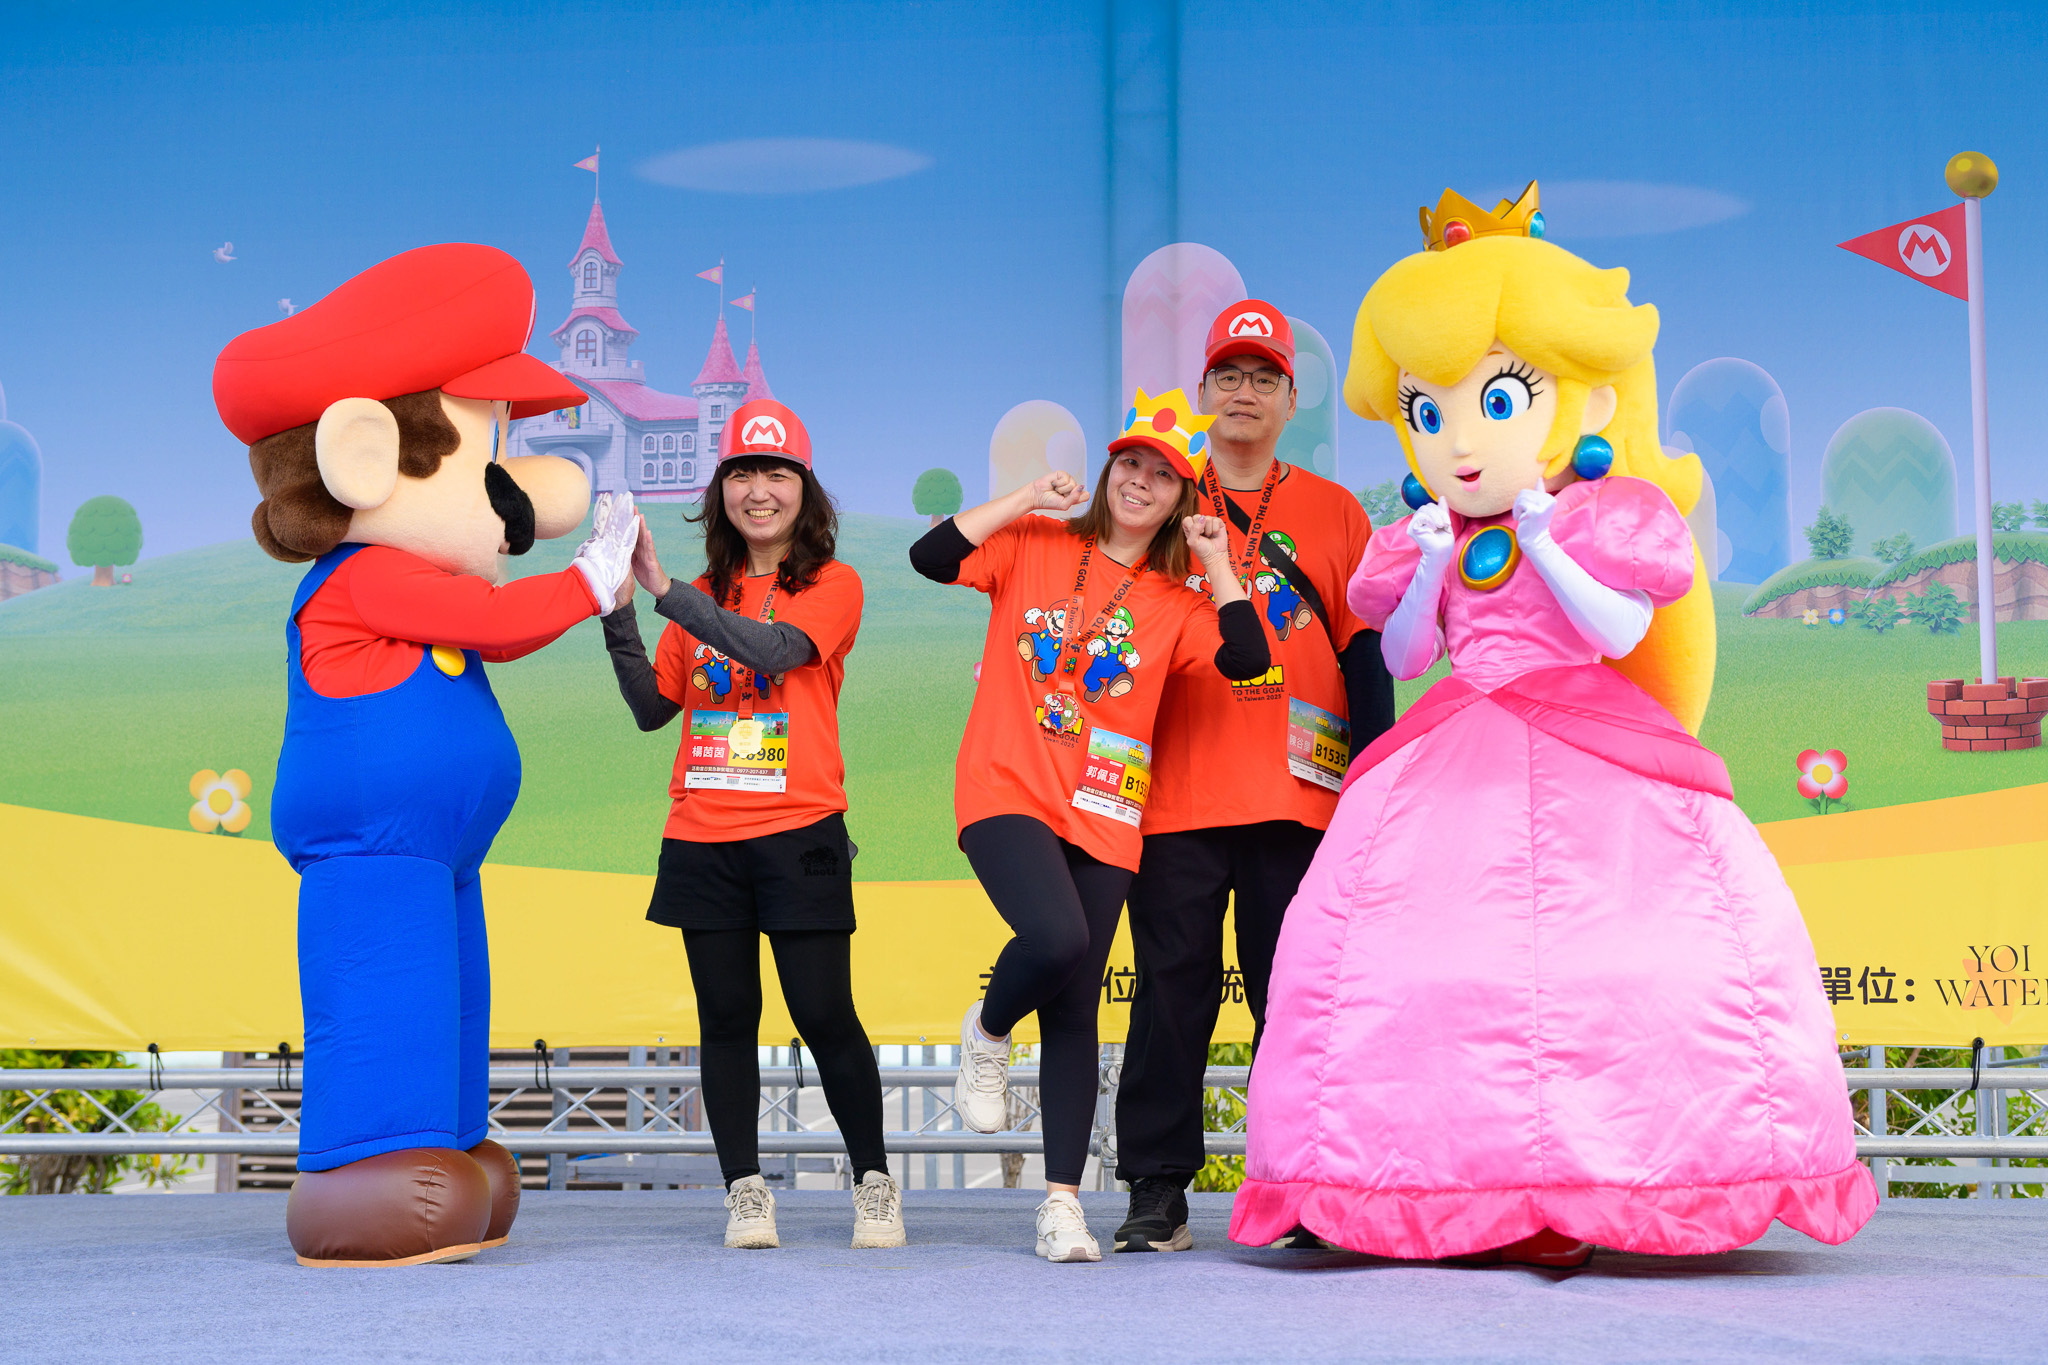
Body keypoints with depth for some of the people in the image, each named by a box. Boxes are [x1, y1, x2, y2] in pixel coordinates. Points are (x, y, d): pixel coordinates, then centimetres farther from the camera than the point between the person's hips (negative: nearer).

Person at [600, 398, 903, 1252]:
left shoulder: (832, 586, 0)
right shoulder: (706, 598, 13)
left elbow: (775, 649, -19)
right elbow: (653, 708, 10)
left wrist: (663, 589, -24)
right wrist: (619, 616, -3)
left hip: (798, 832, -4)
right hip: (702, 836, 4)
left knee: (825, 1015, -3)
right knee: (726, 1015, 4)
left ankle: (874, 1181, 13)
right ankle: (744, 1189, 13)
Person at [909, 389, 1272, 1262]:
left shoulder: (1176, 604, 10)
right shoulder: (1036, 547, 7)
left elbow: (1248, 661, -6)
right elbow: (931, 558, -7)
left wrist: (1217, 564, -4)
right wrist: (1028, 500, -6)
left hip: (1103, 822, 3)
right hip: (1007, 795, -3)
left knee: (1074, 1012, 2)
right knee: (1056, 936, -28)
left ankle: (1063, 1202, 7)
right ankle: (987, 1033, 6)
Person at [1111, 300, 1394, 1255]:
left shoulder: (1332, 514, 13)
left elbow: (1365, 656, 9)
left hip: (1297, 800, 0)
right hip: (1175, 799, 0)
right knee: (1172, 992, -1)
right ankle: (1157, 1193, 4)